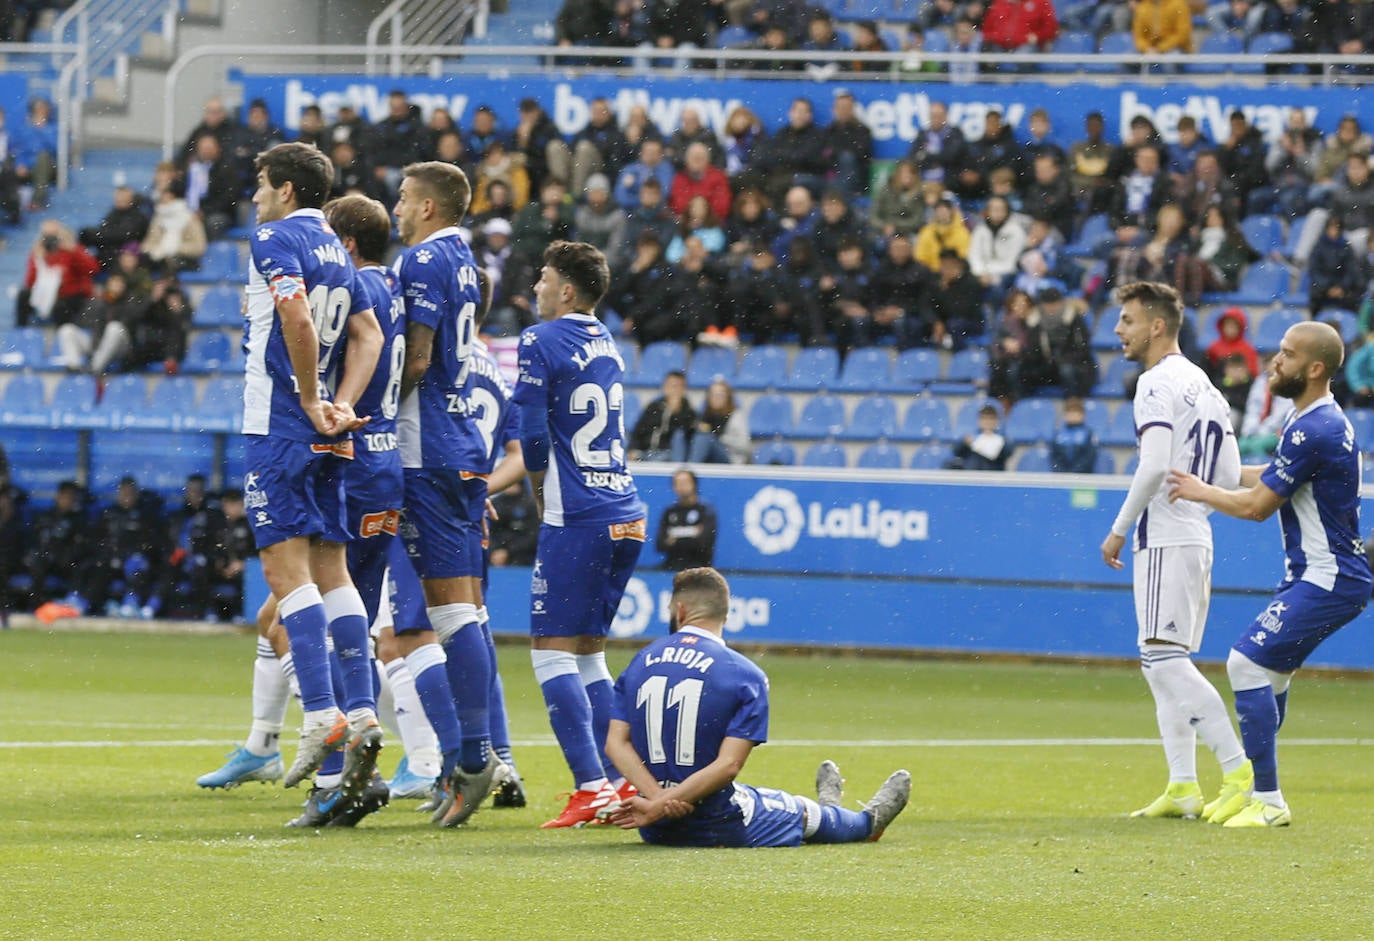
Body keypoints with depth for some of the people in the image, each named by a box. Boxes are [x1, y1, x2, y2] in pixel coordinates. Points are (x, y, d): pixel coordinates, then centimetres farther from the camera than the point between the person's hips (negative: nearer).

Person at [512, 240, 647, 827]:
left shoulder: (541, 342, -7)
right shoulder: (607, 344, 17)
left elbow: (533, 435, -12)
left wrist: (540, 493, 6)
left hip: (577, 518, -8)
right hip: (626, 513, 8)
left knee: (553, 650, -5)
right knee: (588, 651, 16)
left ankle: (591, 785, -16)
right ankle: (617, 780, 11)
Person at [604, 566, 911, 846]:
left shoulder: (640, 662, 2)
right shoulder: (745, 675, -11)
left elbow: (616, 742, -6)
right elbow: (729, 763, -19)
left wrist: (657, 797, -17)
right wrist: (661, 807, -19)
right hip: (716, 827, -5)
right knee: (803, 813, 26)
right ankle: (867, 821, 56)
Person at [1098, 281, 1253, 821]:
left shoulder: (1158, 382, -11)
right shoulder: (1204, 386, 18)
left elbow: (1156, 465, -21)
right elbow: (1230, 477, 17)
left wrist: (1120, 529, -13)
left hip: (1166, 540, -10)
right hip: (1196, 539, 10)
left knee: (1166, 659, -12)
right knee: (1163, 664, 12)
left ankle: (1240, 770, -17)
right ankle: (1183, 787, 9)